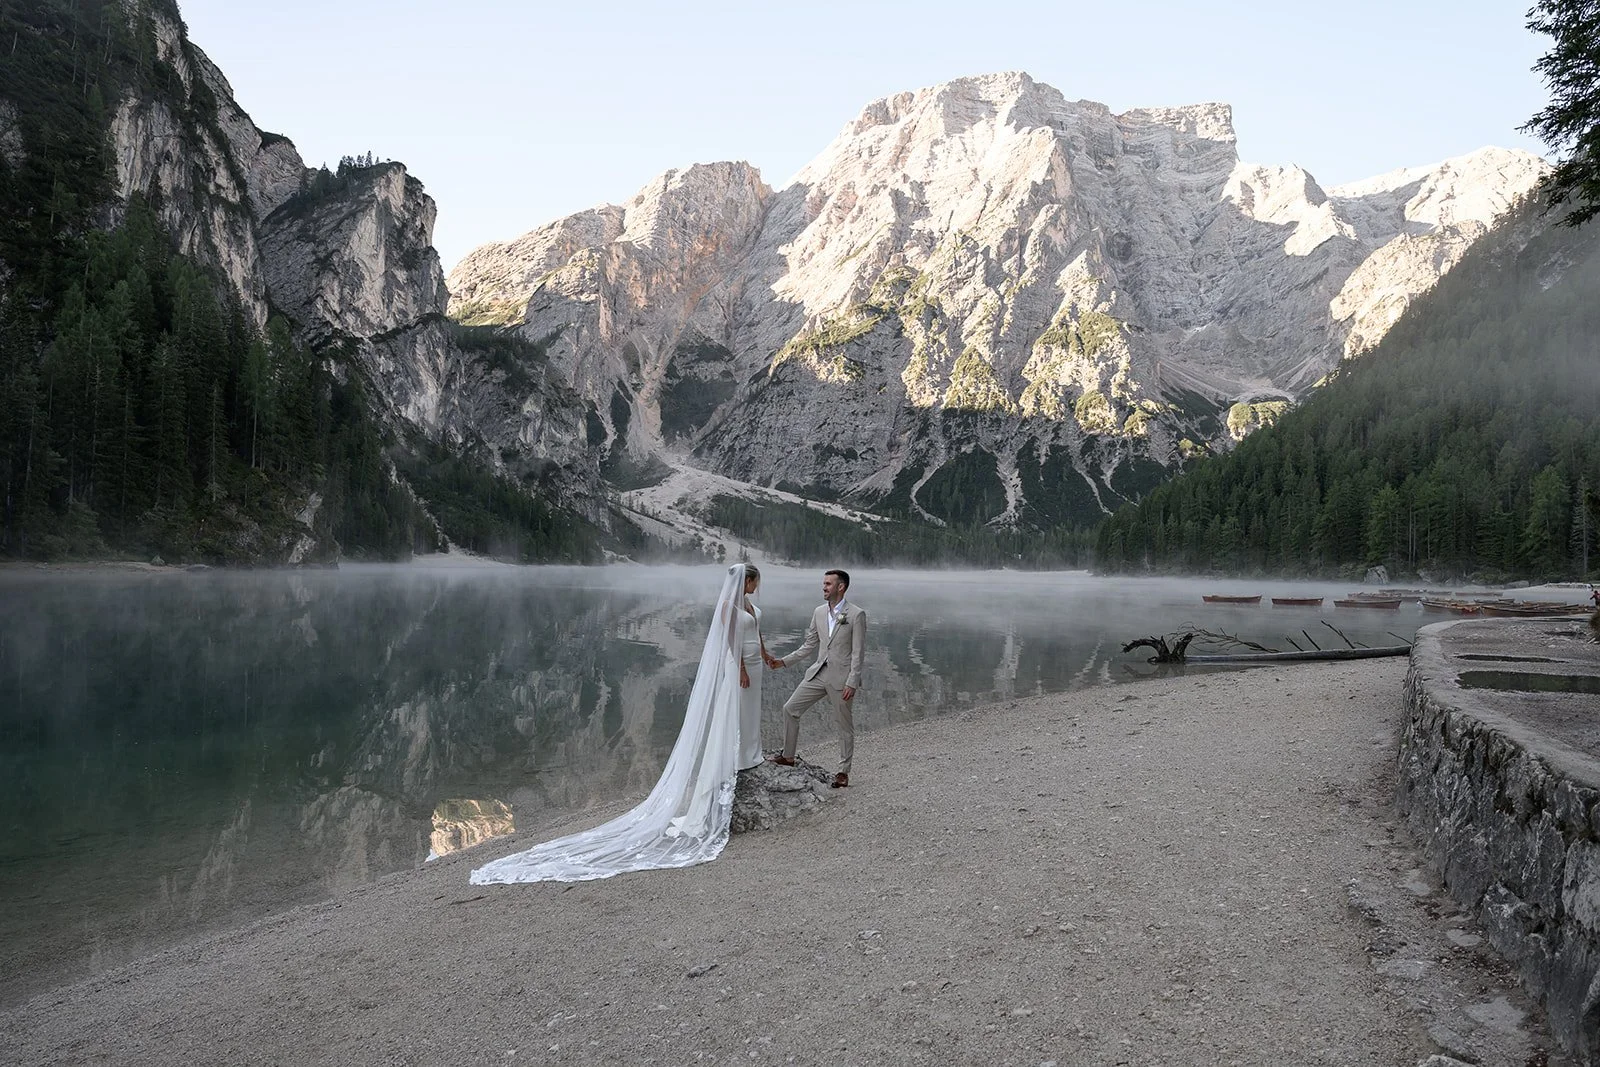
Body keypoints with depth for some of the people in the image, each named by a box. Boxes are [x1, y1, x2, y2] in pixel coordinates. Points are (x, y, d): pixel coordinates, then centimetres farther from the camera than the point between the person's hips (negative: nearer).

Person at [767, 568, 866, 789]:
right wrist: (784, 661, 8)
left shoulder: (856, 615, -10)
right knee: (790, 708, 5)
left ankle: (843, 771, 17)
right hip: (818, 673, 6)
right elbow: (810, 645, 15)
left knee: (844, 725, 4)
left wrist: (852, 683, -16)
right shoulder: (819, 612, 8)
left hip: (841, 677, -6)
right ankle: (788, 756, 19)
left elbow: (858, 652, -12)